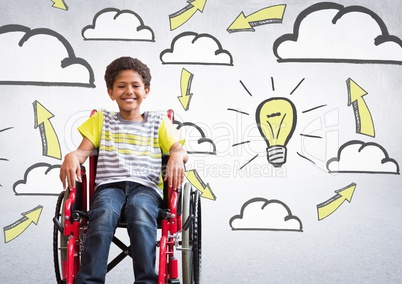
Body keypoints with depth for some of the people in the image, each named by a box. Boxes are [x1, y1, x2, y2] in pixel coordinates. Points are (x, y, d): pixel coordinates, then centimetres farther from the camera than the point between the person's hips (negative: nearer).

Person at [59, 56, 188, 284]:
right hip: (109, 184, 1)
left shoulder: (159, 123, 22)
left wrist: (177, 156, -17)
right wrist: (71, 156, -12)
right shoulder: (101, 120, 25)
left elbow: (181, 151, 9)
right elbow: (83, 151, 13)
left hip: (146, 186, 0)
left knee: (141, 217, -38)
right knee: (103, 218, -36)